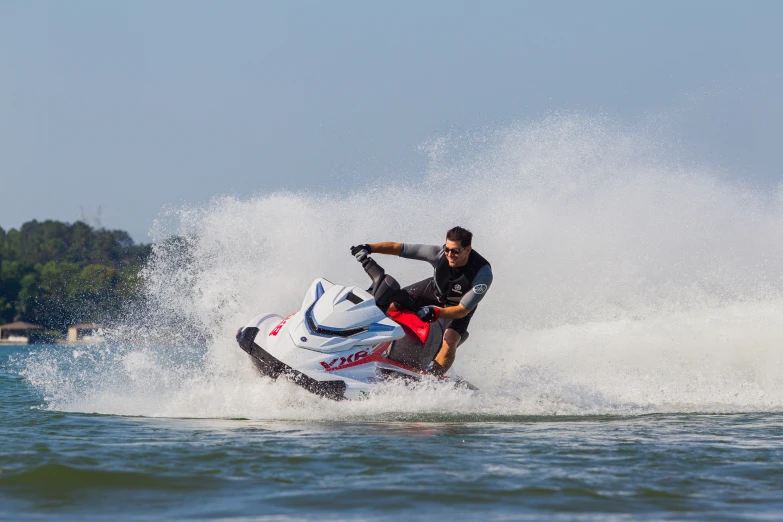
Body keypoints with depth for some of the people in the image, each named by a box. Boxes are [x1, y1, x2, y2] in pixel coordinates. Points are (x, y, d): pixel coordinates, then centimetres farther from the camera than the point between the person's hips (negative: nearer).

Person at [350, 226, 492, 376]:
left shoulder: (483, 274, -38)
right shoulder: (440, 254, -31)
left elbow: (463, 310, -36)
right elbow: (398, 248, -28)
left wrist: (435, 312, -52)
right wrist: (368, 248, -40)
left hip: (458, 305, -3)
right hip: (434, 289, 3)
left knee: (450, 341, -29)